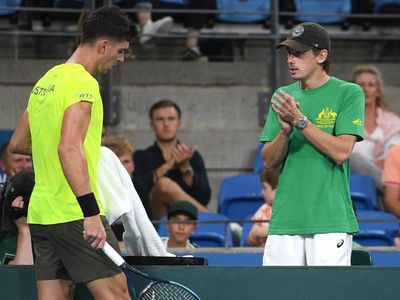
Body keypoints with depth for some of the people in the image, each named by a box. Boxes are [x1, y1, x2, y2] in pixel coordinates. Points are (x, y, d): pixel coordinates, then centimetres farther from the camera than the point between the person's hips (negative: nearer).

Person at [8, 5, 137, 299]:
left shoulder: (46, 81, 16)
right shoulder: (83, 83, -12)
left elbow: (17, 143, 25)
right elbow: (69, 149, -24)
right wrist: (91, 212, -27)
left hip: (40, 213, 9)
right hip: (74, 214, -9)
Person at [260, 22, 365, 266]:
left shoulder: (349, 93, 0)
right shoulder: (282, 97, 14)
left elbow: (341, 151, -11)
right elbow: (270, 162, 10)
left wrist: (300, 121, -14)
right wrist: (285, 130, -10)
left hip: (330, 220, -5)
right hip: (285, 218, 5)